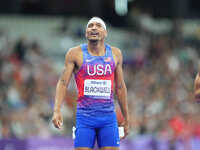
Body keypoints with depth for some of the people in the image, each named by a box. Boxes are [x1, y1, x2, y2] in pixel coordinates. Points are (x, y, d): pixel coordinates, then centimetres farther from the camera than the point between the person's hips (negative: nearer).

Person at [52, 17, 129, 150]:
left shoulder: (115, 54, 8)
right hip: (85, 117, -2)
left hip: (108, 117, 2)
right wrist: (57, 111, -19)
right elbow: (63, 82, -5)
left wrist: (126, 119, 17)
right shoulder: (75, 54, 0)